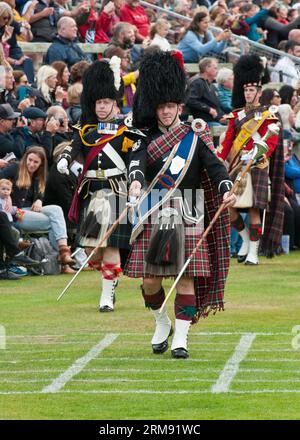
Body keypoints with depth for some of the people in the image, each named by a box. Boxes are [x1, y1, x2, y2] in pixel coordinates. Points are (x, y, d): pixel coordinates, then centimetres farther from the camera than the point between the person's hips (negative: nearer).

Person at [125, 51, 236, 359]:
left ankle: (180, 338, 2)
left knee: (186, 277, -3)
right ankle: (162, 323, 26)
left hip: (188, 218, -1)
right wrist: (135, 180, -36)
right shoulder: (147, 138, 6)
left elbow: (215, 166, -7)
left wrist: (226, 189, -27)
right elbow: (137, 161, -13)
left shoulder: (196, 138, 5)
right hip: (154, 218, 1)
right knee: (150, 279, 0)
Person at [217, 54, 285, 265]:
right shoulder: (237, 115, 15)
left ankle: (253, 252, -1)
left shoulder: (268, 115, 2)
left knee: (254, 210, -7)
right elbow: (228, 141, 11)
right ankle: (246, 238, 22)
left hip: (257, 167, -5)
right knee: (228, 207, -1)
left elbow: (271, 142, -7)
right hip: (236, 166, 5)